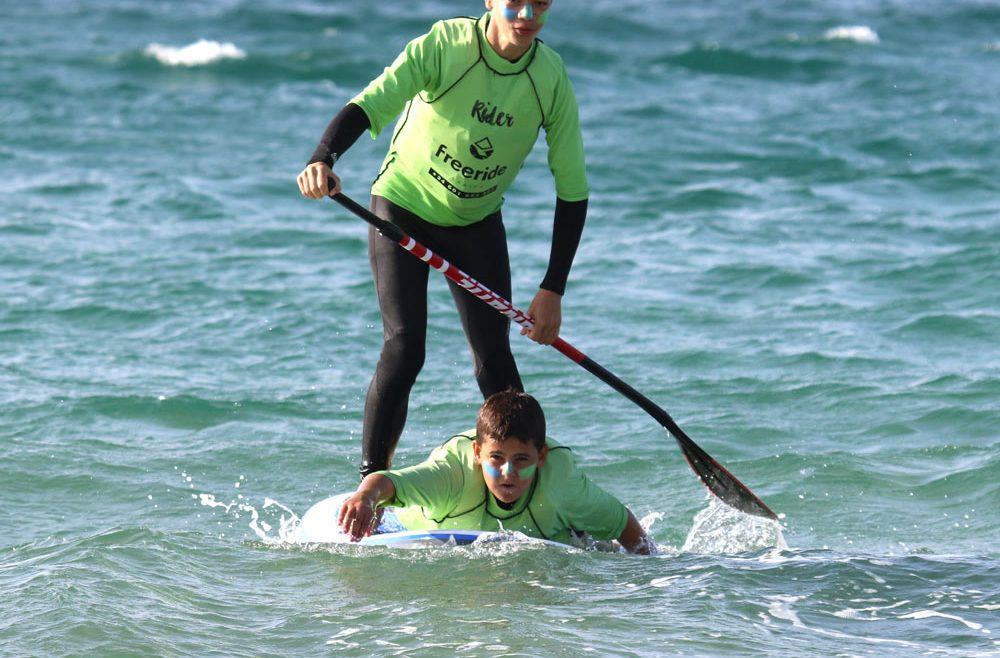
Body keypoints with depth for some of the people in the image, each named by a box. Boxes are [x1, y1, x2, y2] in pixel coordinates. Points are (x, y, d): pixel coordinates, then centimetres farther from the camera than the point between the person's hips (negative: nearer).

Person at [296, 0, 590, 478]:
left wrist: (552, 290, -15)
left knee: (494, 355, -5)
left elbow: (572, 190, -11)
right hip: (403, 207, -3)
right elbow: (369, 106, -35)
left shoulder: (551, 79, -16)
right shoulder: (443, 45, -24)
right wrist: (323, 160, -55)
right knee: (404, 349, -15)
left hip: (477, 222, 3)